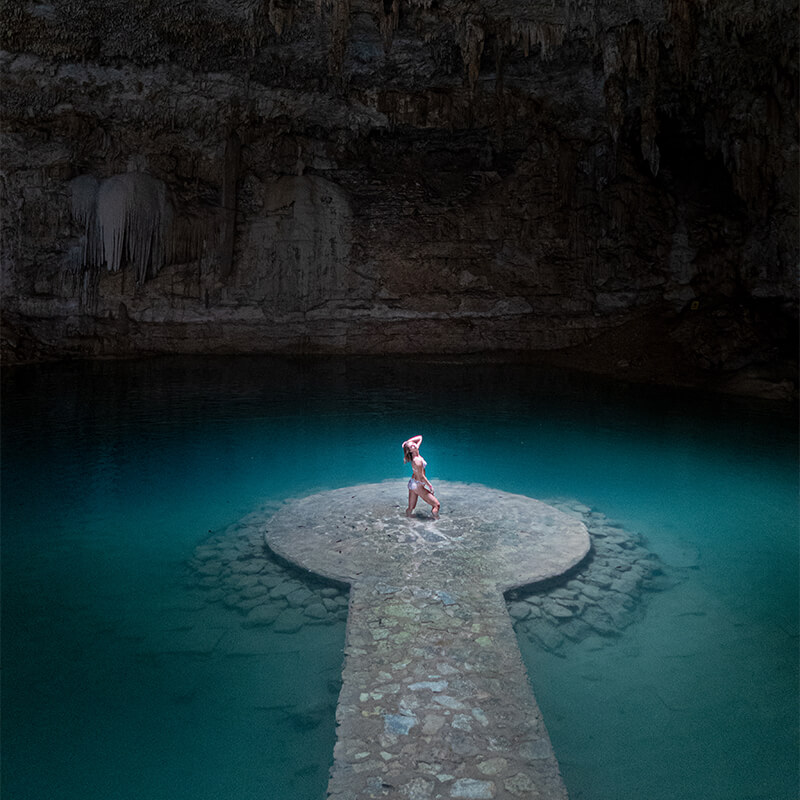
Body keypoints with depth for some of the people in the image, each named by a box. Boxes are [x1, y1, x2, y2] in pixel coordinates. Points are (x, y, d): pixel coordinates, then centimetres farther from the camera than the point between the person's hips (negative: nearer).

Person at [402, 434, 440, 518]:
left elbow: (420, 438, 9)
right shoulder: (417, 460, -26)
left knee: (411, 508, 16)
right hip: (418, 485, -9)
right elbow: (421, 476, -20)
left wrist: (408, 442, -4)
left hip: (412, 483, 9)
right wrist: (430, 486, -10)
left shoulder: (416, 453, -2)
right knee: (436, 504, -1)